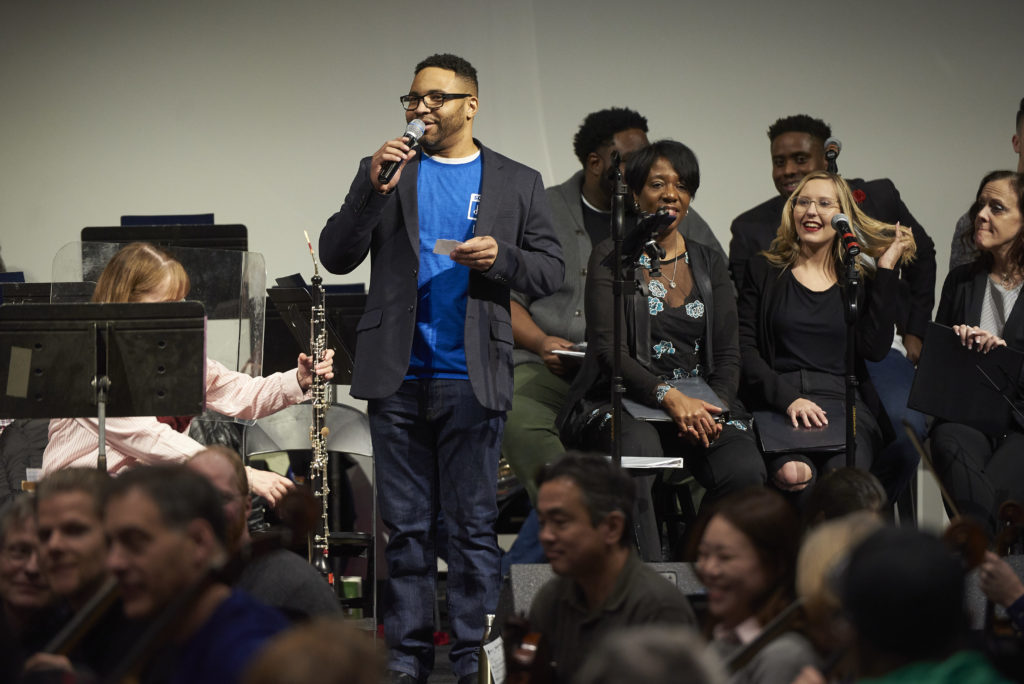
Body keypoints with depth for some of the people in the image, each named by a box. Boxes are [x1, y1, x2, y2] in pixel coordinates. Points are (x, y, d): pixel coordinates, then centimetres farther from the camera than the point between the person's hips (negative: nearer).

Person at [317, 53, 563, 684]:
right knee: (407, 526, 5)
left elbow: (551, 271, 7)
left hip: (472, 381, -1)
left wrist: (501, 258, -12)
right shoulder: (386, 172, 12)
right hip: (398, 378, 1)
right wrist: (374, 190, -10)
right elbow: (336, 256, 3)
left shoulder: (517, 183, 9)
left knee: (474, 526, -1)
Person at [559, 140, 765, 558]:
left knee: (745, 470, -29)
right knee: (637, 452, -39)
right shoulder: (610, 259, 6)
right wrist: (669, 397, -22)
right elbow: (608, 350, -6)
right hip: (622, 402, -3)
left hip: (699, 403, 3)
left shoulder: (709, 265, 19)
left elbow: (728, 355, 12)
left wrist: (713, 409, -10)